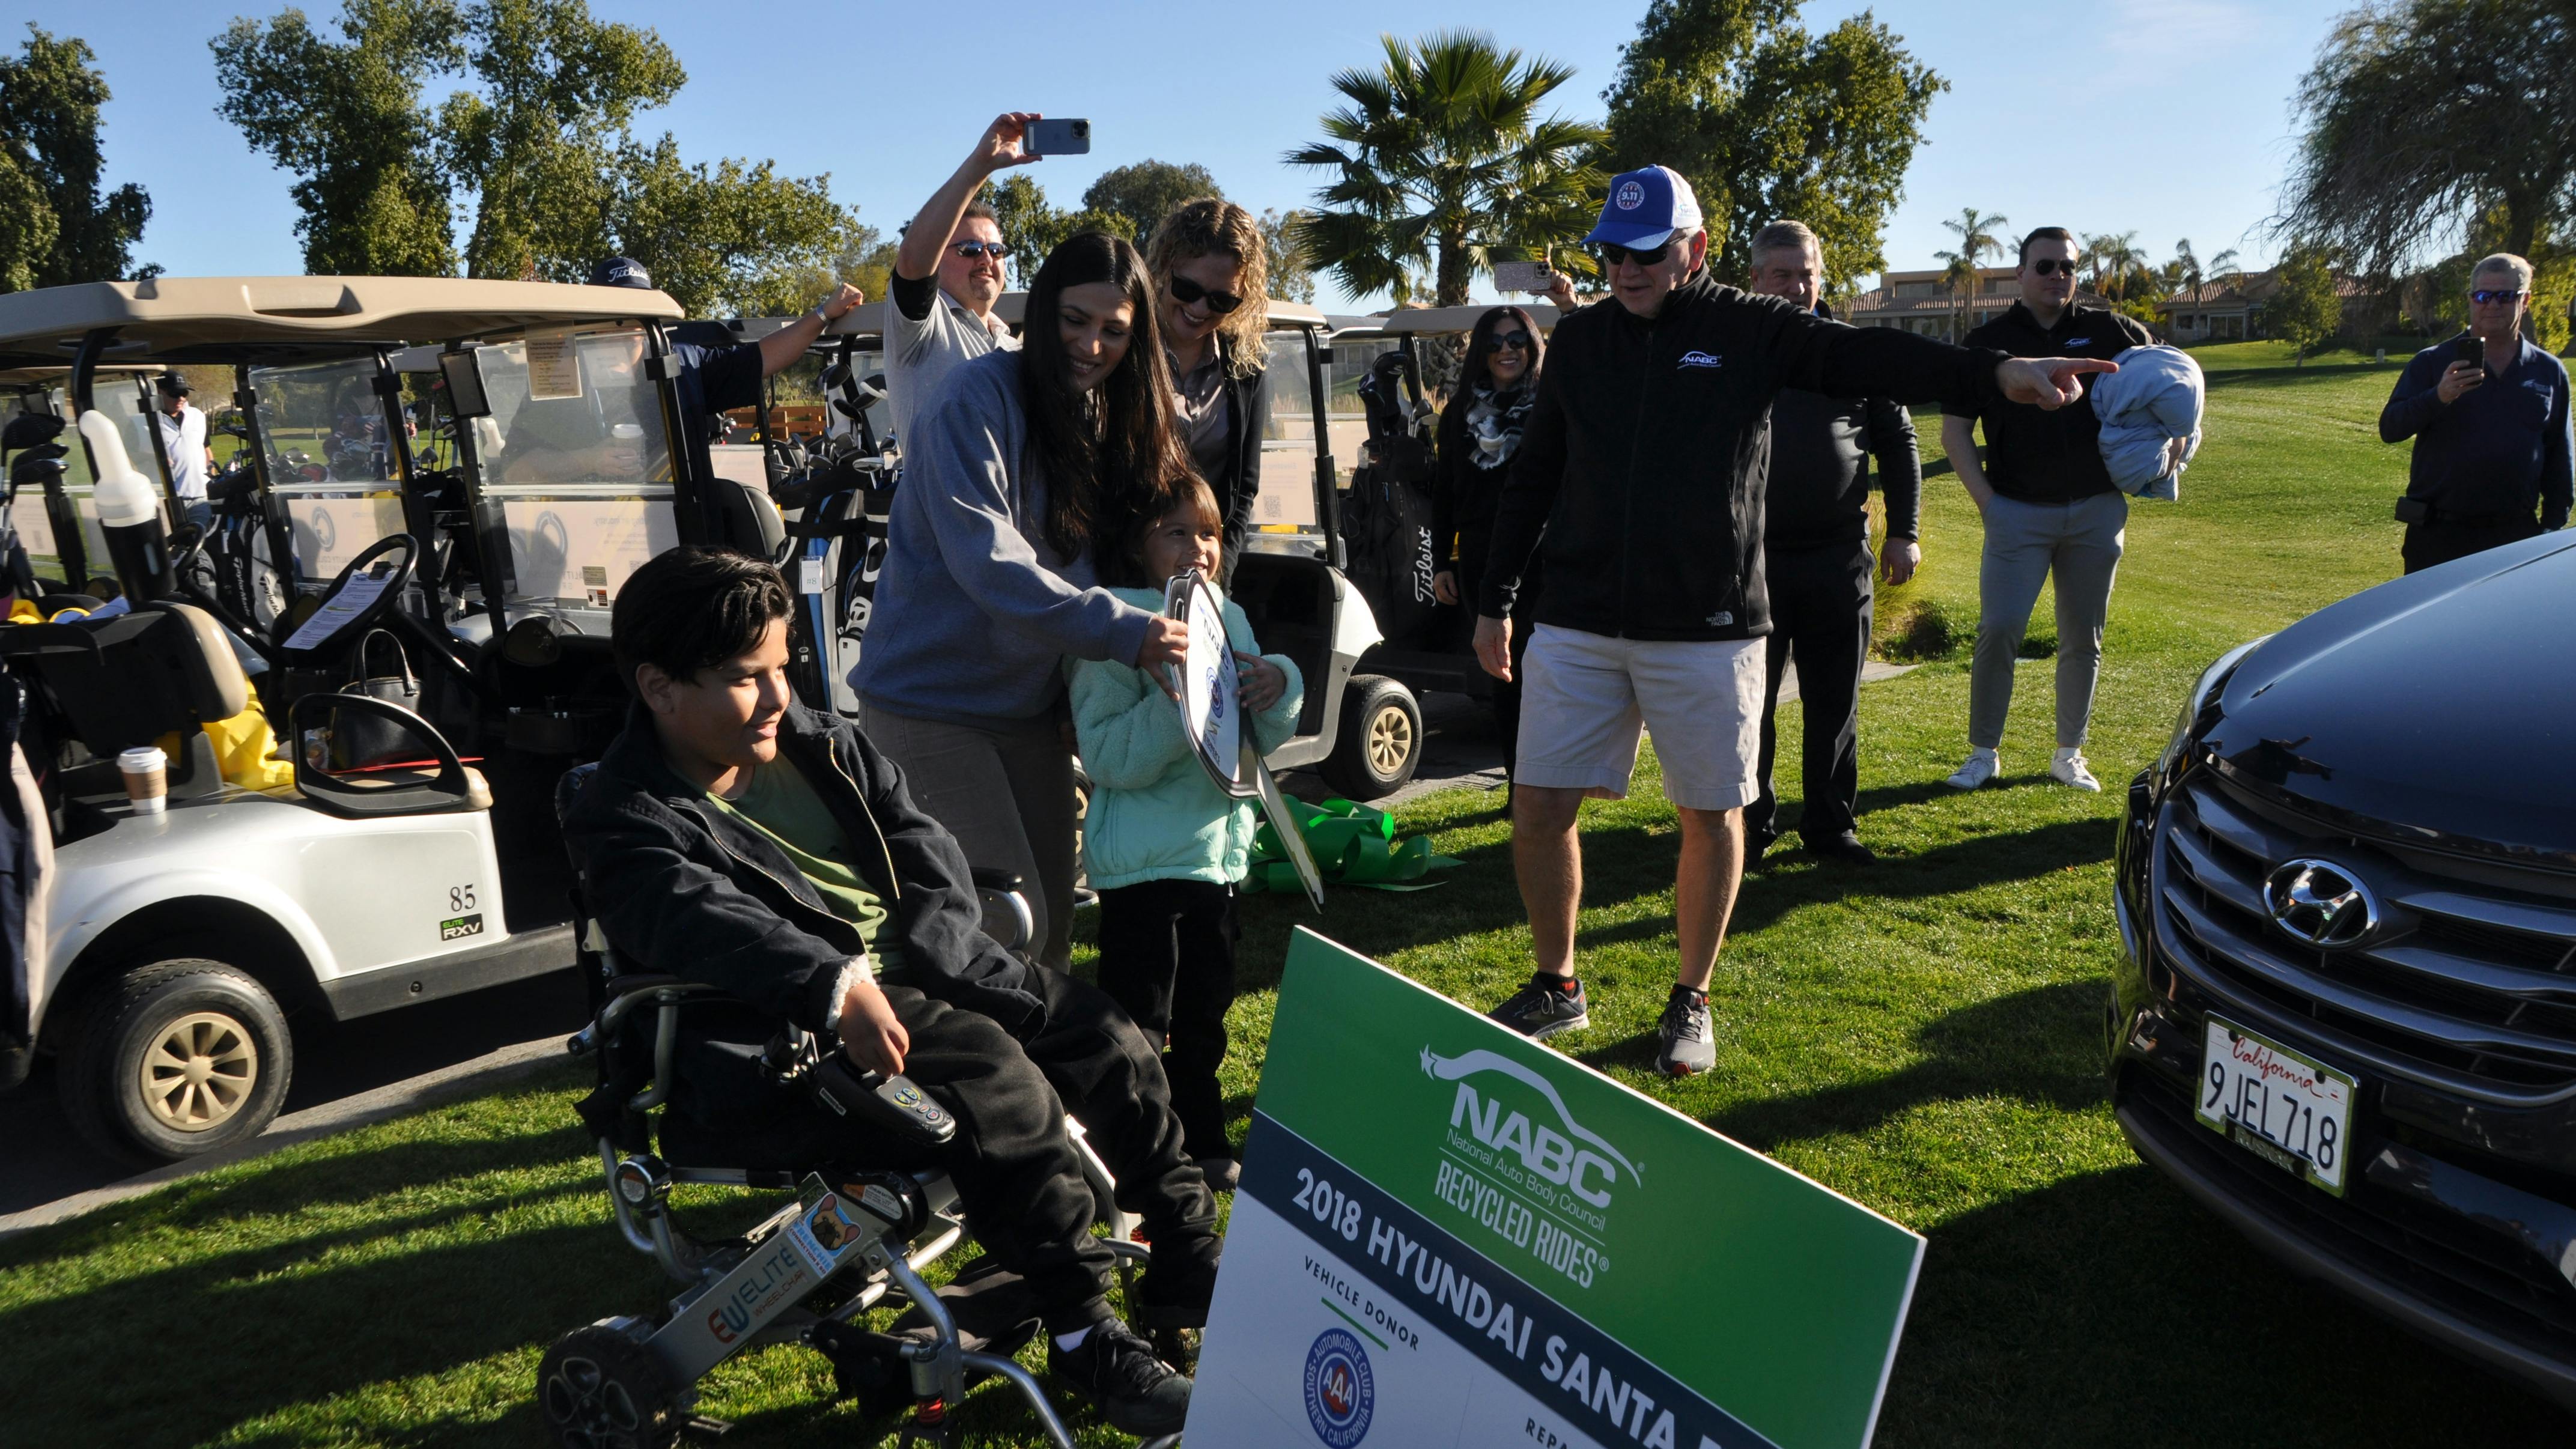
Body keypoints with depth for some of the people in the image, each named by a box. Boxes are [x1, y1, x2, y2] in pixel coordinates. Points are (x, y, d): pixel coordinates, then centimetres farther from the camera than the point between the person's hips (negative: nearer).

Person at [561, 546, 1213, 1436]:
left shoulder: (818, 743, 12)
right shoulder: (625, 823, -9)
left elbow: (924, 848, 9)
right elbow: (705, 922, -29)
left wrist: (928, 965, -9)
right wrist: (837, 989, -44)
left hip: (913, 978, 8)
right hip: (784, 1043, -7)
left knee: (1103, 1036, -3)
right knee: (995, 1080, -29)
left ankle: (1190, 1271, 9)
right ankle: (1086, 1343, -18)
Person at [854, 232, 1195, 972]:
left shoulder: (1111, 417, 8)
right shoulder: (984, 397, -16)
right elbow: (986, 560, -27)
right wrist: (1123, 631, -33)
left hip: (1031, 702, 7)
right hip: (935, 700, -7)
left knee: (1054, 916, 13)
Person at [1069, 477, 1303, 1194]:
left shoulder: (1230, 620, 8)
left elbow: (1267, 740, 11)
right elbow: (1107, 757, -20)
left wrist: (1278, 687, -9)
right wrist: (1177, 700, -30)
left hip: (1218, 850, 7)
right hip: (1143, 860, -7)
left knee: (1203, 1015, 19)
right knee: (1137, 1026, -1)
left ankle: (1201, 1146, 34)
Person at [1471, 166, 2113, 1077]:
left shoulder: (1751, 333, 1)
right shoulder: (1579, 340, 10)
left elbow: (1867, 358, -13)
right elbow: (1532, 479, 15)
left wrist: (1994, 374, -30)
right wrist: (1494, 600, 15)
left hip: (1706, 627, -2)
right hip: (1577, 625, 3)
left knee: (1712, 816, 6)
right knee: (1539, 808, 1)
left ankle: (1692, 1001, 26)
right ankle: (1556, 988, 23)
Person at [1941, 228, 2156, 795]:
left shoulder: (2110, 332, 7)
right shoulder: (1987, 342, 2)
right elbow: (1954, 432, 2)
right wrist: (1985, 499, -7)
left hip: (2097, 510, 2)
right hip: (2018, 511, -2)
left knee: (2083, 639, 7)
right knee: (1998, 631, -9)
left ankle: (2069, 755, 19)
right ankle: (1983, 753, 4)